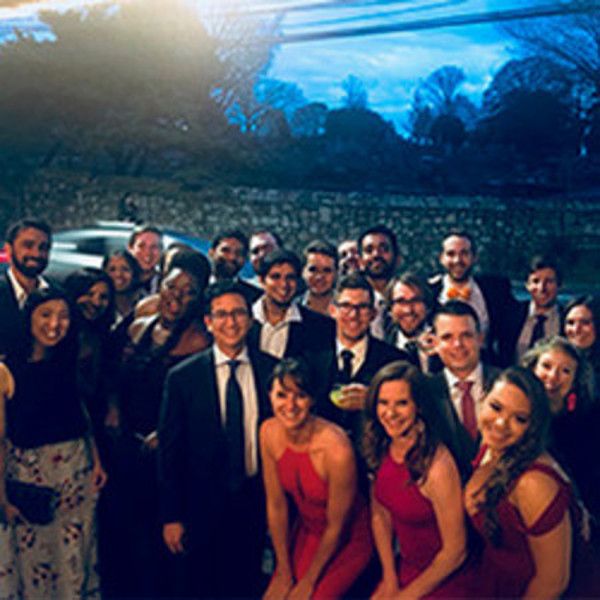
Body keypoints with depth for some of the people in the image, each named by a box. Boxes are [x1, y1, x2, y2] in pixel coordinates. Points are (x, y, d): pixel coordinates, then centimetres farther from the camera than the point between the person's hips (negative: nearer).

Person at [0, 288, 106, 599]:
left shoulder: (70, 363, 1)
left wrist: (96, 461, 1)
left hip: (77, 469, 4)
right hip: (28, 473, -4)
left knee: (75, 556, 16)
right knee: (32, 557, 12)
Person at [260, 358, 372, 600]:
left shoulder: (337, 450, -31)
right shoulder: (269, 432, -15)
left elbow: (336, 527, -18)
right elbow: (276, 505, -5)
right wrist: (284, 572, -1)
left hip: (347, 540, -4)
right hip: (305, 531, 4)